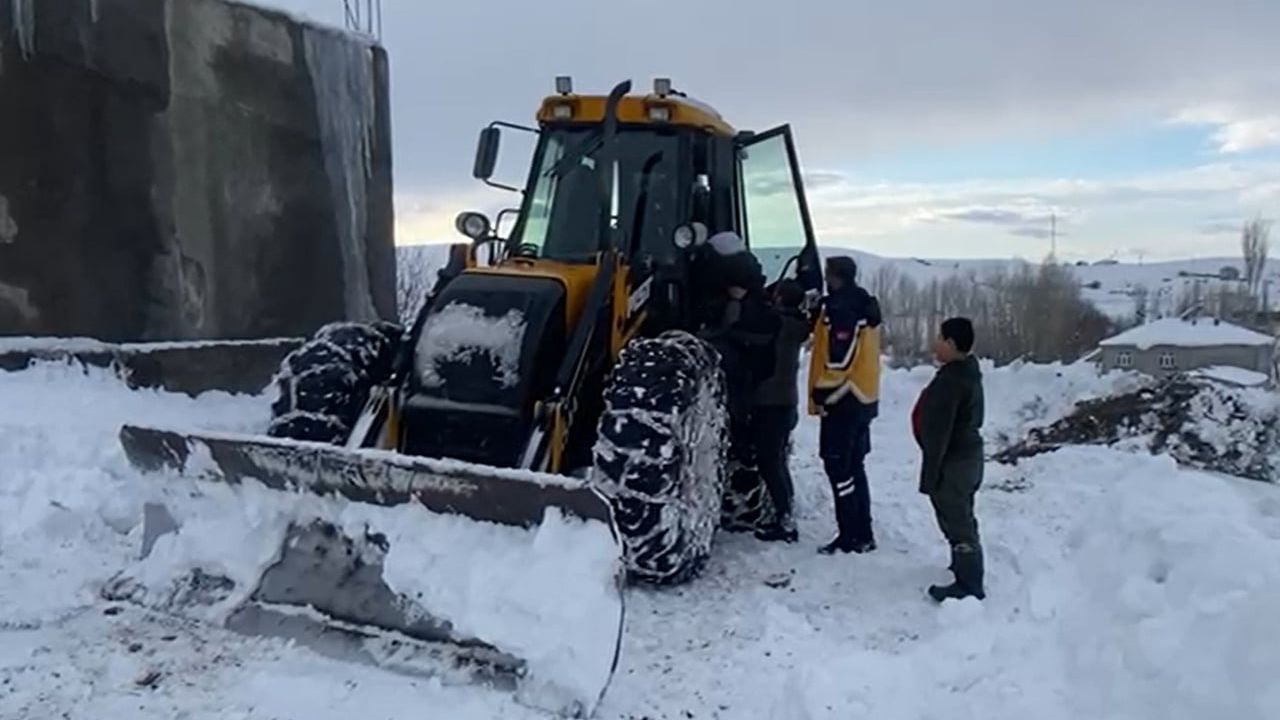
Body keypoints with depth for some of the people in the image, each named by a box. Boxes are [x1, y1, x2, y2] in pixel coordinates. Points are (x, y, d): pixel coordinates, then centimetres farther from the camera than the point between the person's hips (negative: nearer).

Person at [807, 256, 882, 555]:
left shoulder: (840, 307, -17)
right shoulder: (863, 305, 14)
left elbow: (839, 358, -22)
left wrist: (821, 392, -15)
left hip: (842, 399, -10)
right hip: (863, 398, 10)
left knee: (838, 468, -3)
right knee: (854, 467, 15)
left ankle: (850, 537, 1)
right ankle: (863, 534, 20)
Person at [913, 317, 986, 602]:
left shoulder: (950, 380, -25)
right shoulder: (969, 372, 6)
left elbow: (938, 432, -25)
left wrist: (929, 474, -19)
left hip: (953, 462, -10)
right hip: (968, 455, 10)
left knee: (956, 522, -1)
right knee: (962, 518, 24)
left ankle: (969, 585, 7)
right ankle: (966, 568, 39)